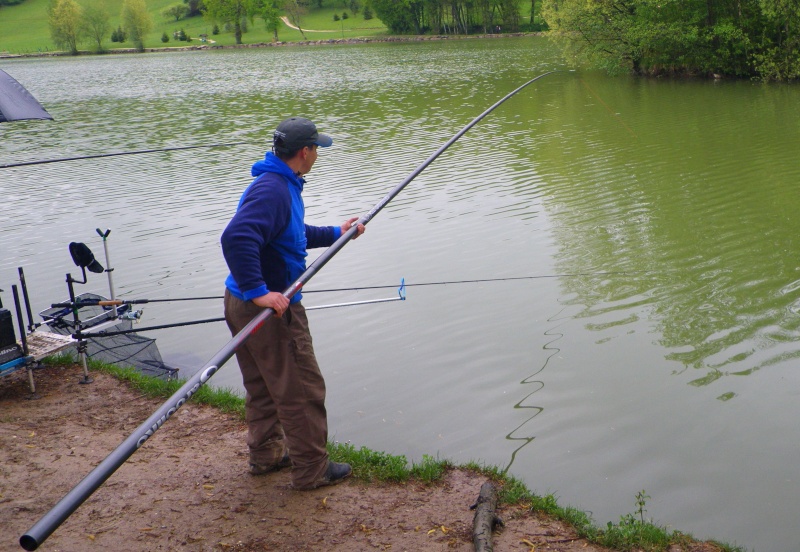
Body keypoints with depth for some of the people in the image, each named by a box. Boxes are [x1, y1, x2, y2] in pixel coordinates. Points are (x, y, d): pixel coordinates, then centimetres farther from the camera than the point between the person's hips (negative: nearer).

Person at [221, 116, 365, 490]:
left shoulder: (283, 185, 11)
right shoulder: (272, 190, -23)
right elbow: (236, 238, -37)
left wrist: (335, 233, 24)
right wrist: (258, 291, -36)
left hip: (243, 304, 11)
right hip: (269, 310, -11)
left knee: (263, 386, 22)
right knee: (302, 391, 2)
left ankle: (266, 454, 36)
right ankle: (311, 470, 14)